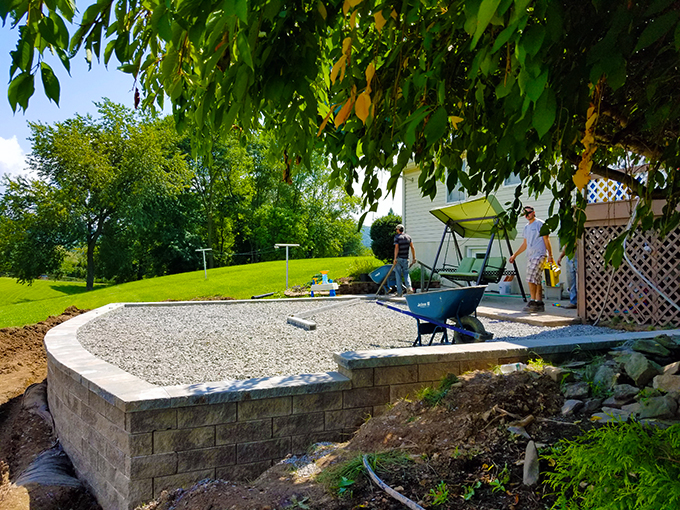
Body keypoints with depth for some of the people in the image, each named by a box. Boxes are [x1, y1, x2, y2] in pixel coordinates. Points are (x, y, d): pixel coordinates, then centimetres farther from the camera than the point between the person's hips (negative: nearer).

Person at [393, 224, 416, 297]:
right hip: (406, 258, 4)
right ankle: (409, 287, -13)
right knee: (406, 273, 12)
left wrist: (395, 259, -17)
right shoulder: (408, 237, 8)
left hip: (398, 258, -4)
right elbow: (412, 247, 6)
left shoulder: (397, 237, -6)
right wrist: (414, 258, 10)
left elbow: (396, 248, -15)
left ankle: (399, 292, 3)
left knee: (398, 274, 4)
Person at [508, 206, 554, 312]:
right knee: (537, 280, 7)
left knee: (531, 279, -15)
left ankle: (533, 302, -11)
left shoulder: (540, 224, -2)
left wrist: (550, 255, -12)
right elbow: (524, 244, 26)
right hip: (530, 256, 8)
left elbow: (546, 240, -5)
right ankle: (540, 303, 8)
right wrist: (514, 255, 25)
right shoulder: (526, 227, 20)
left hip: (539, 255, -8)